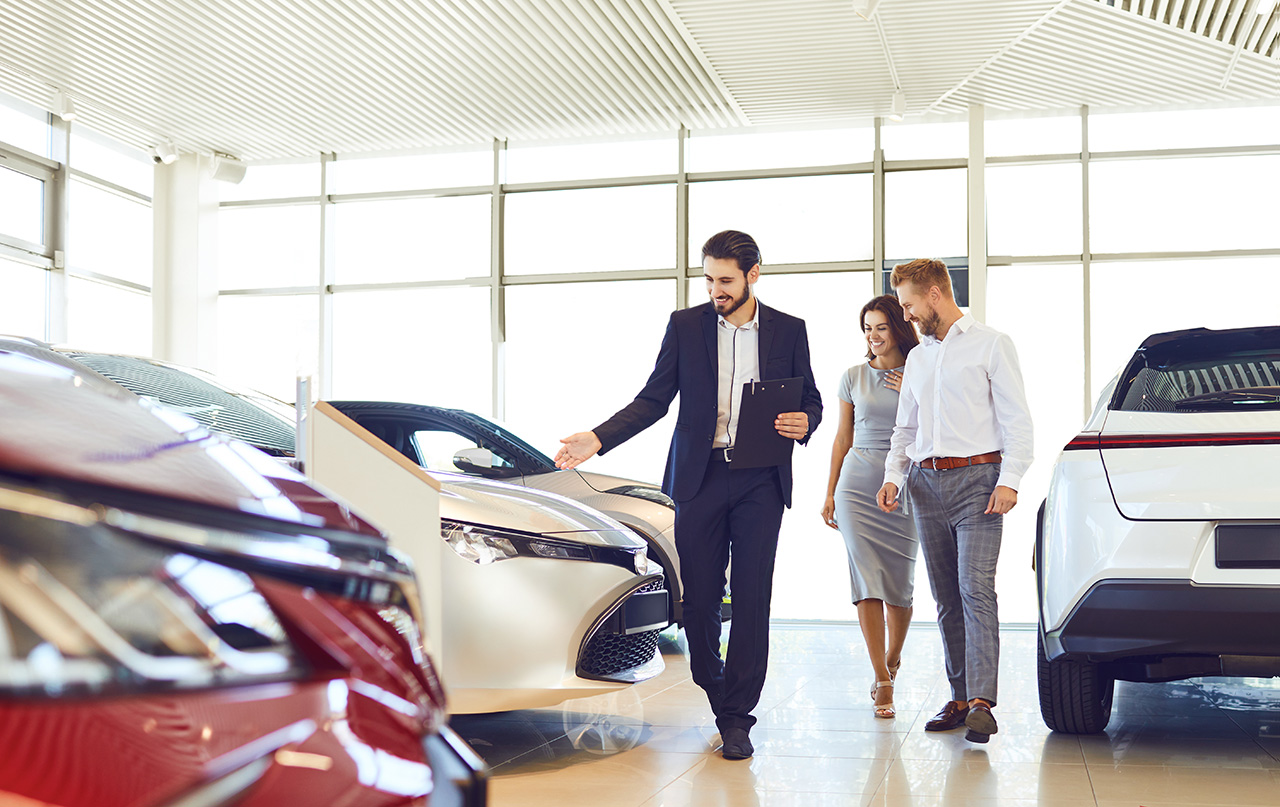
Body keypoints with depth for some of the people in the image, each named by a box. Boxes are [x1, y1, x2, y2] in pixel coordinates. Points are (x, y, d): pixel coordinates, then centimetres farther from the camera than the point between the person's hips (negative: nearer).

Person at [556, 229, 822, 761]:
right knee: (698, 598, 4)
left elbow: (810, 400, 14)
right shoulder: (685, 326, 6)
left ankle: (736, 717, 3)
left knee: (751, 598, -4)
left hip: (761, 479, -1)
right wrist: (598, 439, -8)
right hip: (700, 476, 1)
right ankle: (716, 693, 26)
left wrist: (804, 424, -11)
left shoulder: (789, 331, 6)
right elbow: (653, 400, 5)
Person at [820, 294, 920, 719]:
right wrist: (830, 493, 10)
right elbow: (842, 438, 13)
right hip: (858, 486, 1)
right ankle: (882, 681, -6)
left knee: (900, 582, 3)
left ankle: (893, 659, 29)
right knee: (867, 580, -9)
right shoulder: (854, 377, 9)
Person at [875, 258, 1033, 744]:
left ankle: (981, 702, -18)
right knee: (946, 597, 5)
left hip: (976, 479, -6)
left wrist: (1009, 480, -13)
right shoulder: (916, 359, 22)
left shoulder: (991, 344, 4)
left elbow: (1016, 418, -2)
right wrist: (893, 476, 6)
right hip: (926, 485, 6)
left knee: (976, 589, -15)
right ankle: (959, 698, 9)